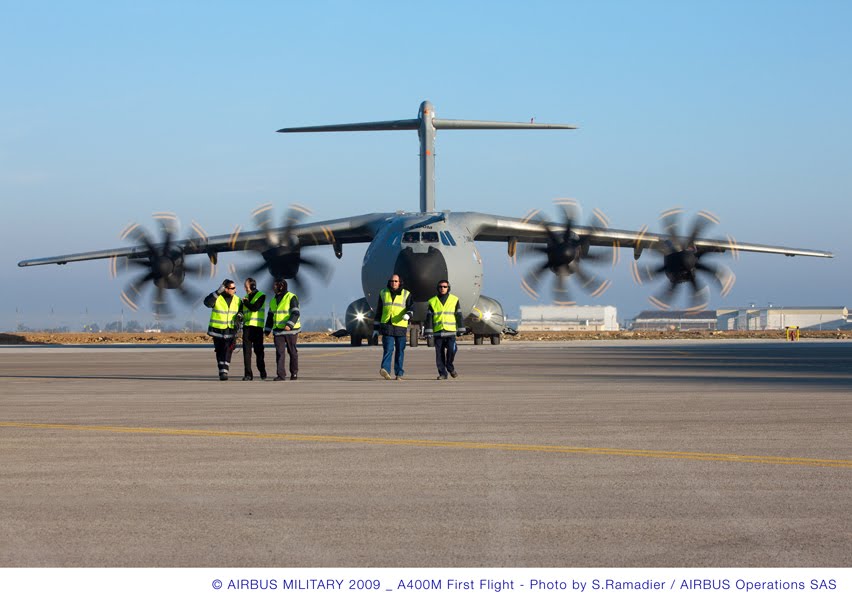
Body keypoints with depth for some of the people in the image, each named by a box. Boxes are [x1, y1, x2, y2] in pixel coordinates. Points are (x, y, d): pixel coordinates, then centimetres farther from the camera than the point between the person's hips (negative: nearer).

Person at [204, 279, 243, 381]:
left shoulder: (237, 300, 5)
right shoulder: (216, 298, -8)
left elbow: (241, 312, 18)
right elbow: (207, 302, -28)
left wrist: (239, 319, -4)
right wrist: (218, 292, -33)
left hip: (230, 331, 1)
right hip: (217, 330, -1)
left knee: (228, 351, -11)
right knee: (219, 352, 7)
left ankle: (224, 372, -12)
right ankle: (222, 371, 17)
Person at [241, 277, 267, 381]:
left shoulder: (261, 296, -2)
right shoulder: (247, 297, 16)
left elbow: (255, 308, -16)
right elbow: (242, 311, 23)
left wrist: (245, 302, -3)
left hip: (257, 326, -5)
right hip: (247, 326, 5)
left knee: (258, 350, 2)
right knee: (246, 351, -3)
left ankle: (262, 371, 21)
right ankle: (248, 374, -3)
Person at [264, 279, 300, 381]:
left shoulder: (291, 298, -9)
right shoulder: (273, 300, 13)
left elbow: (295, 313, -16)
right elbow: (270, 316, 19)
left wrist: (289, 325, -29)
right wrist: (267, 329, 13)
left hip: (290, 330, -5)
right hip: (278, 330, 5)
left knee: (292, 352, 5)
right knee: (279, 352, -3)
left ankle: (294, 372, 18)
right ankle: (281, 375, -6)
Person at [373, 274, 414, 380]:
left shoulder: (406, 294, 8)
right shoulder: (383, 293, 13)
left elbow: (411, 307, -3)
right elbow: (378, 311, 17)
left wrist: (408, 315, -26)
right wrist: (376, 327, 14)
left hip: (400, 326, 0)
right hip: (387, 326, 0)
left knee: (400, 350, 4)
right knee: (388, 348, -15)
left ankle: (399, 373, 11)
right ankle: (385, 369, -27)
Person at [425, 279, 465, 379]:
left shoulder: (454, 300, 7)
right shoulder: (432, 301, 8)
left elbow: (459, 315, 8)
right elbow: (429, 318, 7)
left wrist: (461, 329, 3)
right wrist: (428, 331, 0)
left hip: (450, 331, -1)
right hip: (438, 332, 1)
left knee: (451, 350, -15)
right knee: (439, 354, 0)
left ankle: (450, 367, 10)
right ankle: (442, 373, 7)